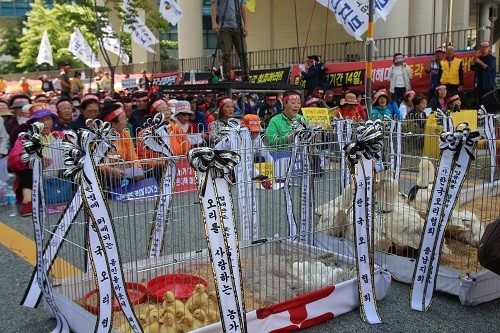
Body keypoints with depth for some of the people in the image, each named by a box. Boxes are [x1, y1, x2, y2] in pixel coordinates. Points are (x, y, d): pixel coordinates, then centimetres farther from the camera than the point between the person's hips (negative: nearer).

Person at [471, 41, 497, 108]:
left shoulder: (492, 58, -1)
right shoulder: (479, 57, 12)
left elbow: (489, 68, -15)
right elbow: (472, 68, 10)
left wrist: (480, 62, -20)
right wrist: (474, 60, -5)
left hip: (488, 84, -4)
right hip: (479, 83, 4)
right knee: (478, 102, 2)